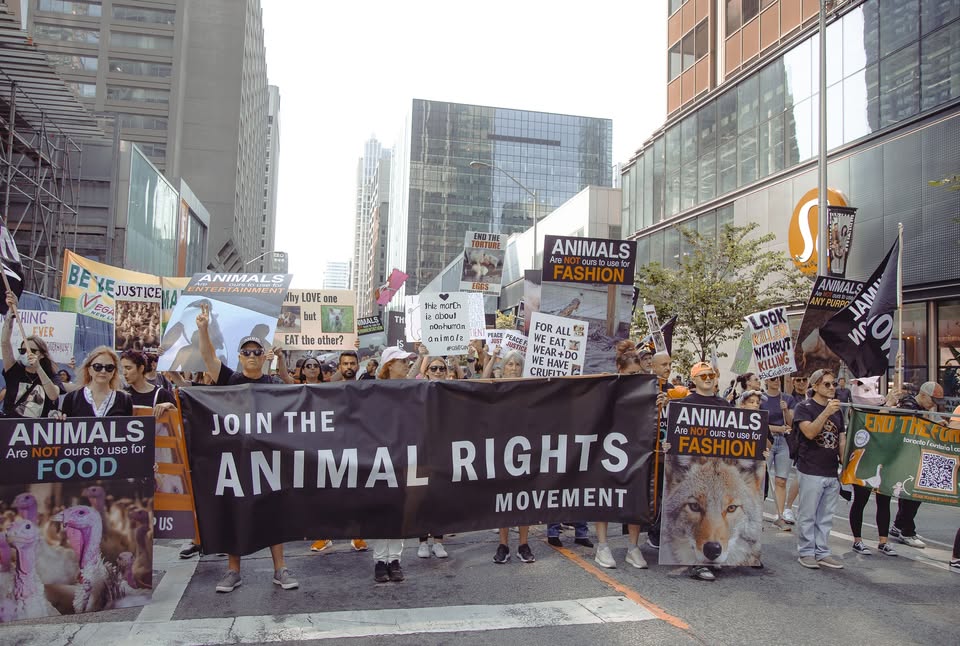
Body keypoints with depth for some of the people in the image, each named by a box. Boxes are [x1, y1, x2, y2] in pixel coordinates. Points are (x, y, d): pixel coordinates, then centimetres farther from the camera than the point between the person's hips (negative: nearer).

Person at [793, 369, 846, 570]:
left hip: (832, 472, 6)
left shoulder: (837, 410, 16)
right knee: (808, 515, 2)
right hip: (811, 471, -6)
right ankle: (806, 552, 11)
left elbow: (842, 440, 18)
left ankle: (822, 553, 20)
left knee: (826, 517, 11)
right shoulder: (804, 407, -4)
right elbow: (810, 432, -18)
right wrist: (826, 412, -26)